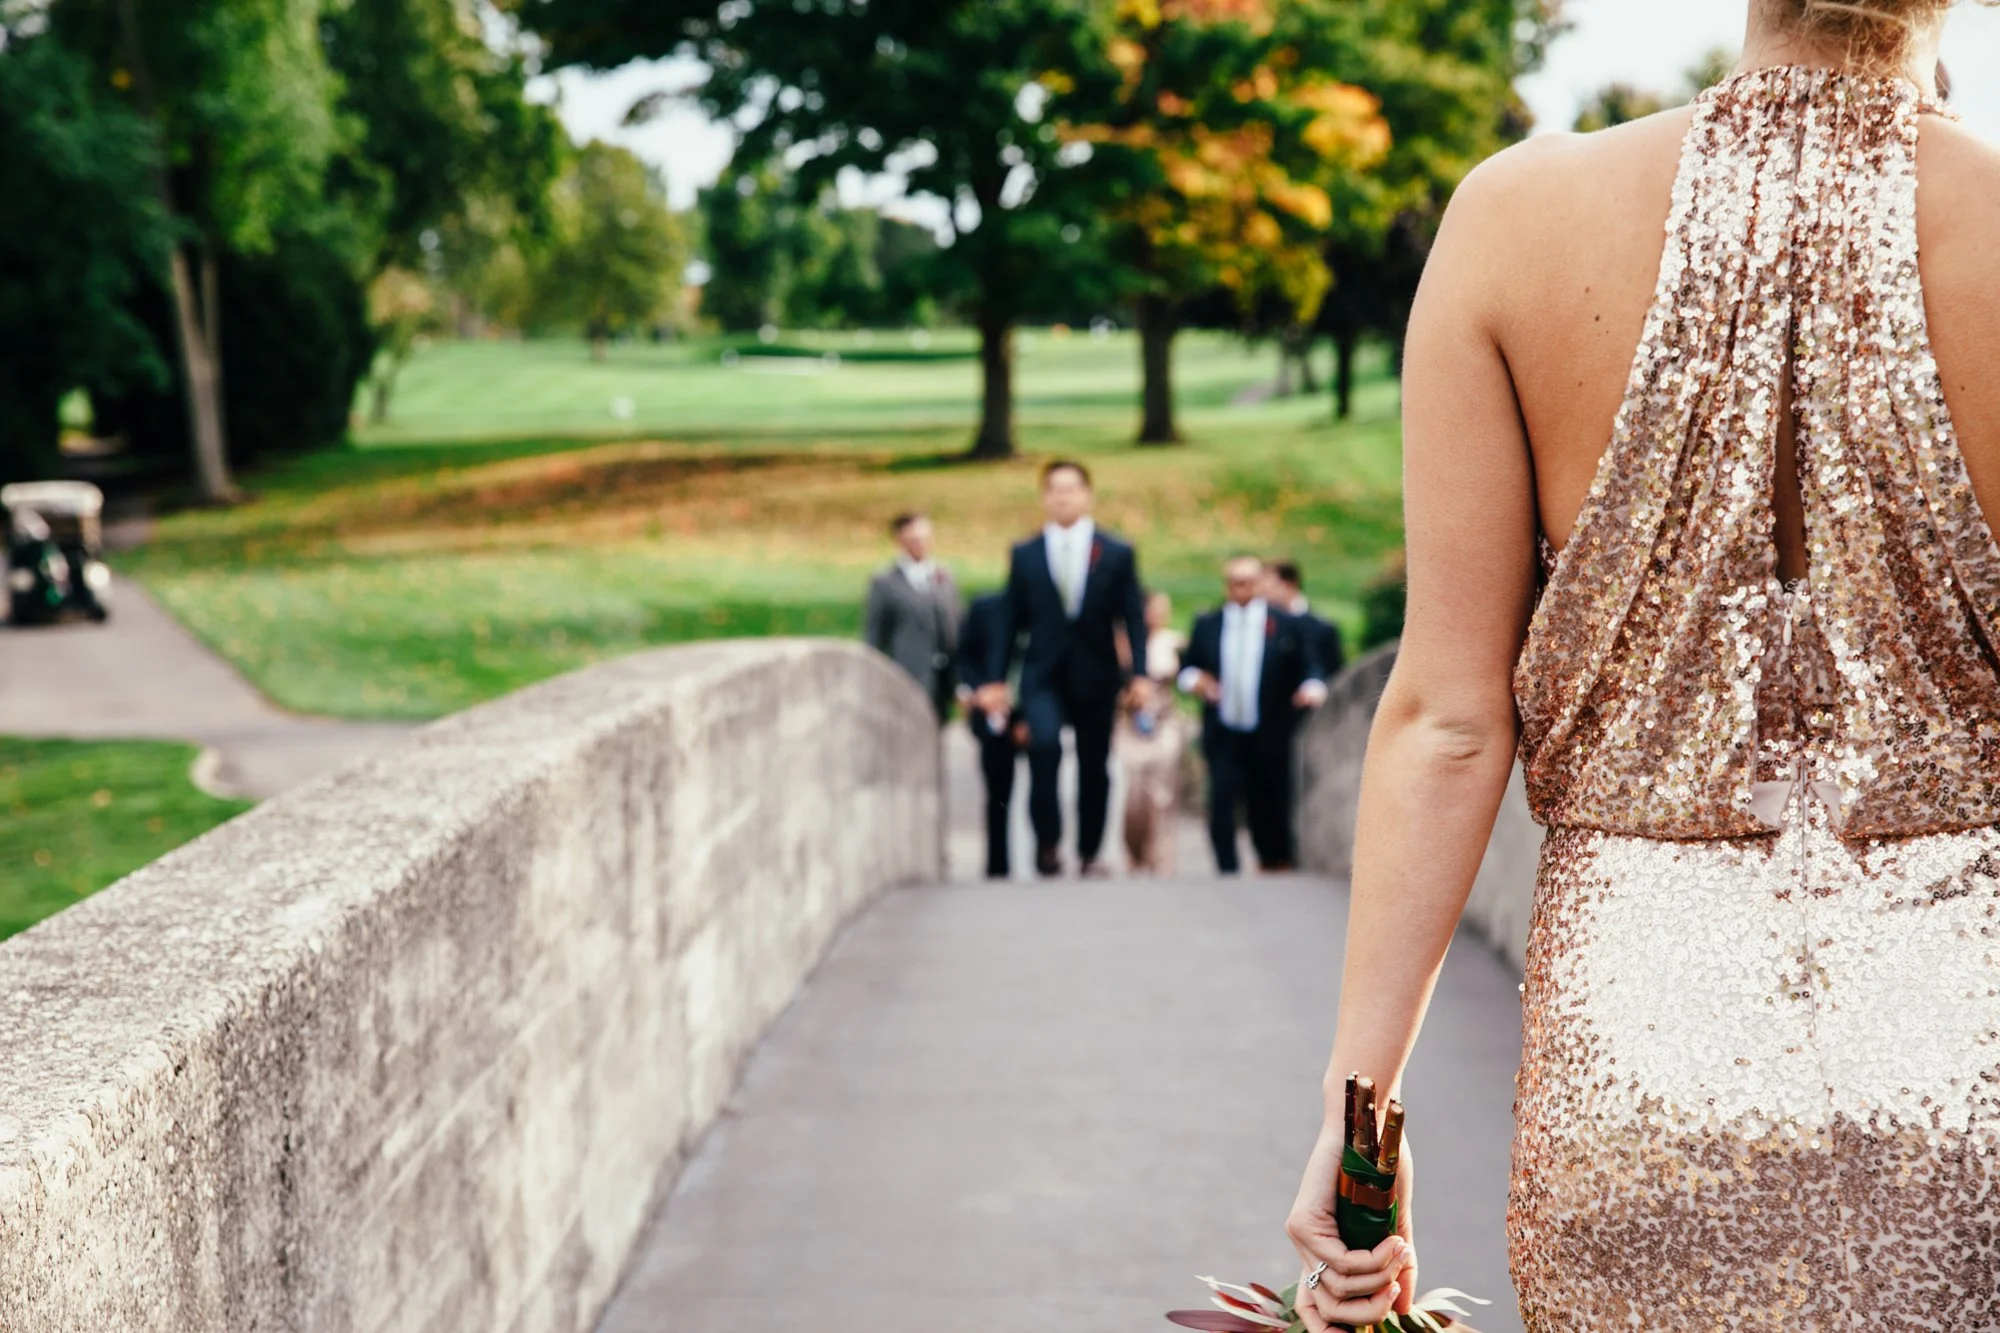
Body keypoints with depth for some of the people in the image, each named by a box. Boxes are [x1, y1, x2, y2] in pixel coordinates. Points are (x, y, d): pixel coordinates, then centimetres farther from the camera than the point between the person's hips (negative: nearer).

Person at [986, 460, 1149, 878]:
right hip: (1043, 675, -1)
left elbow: (1134, 618, 2)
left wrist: (1140, 674, -8)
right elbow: (1010, 620, 8)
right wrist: (995, 678, 2)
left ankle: (1089, 854, 20)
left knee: (1094, 768, 5)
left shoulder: (1117, 554, 5)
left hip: (1096, 675, 1)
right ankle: (1047, 840, -12)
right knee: (1044, 743, -25)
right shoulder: (1024, 555, 7)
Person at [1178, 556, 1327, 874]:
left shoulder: (1286, 625, 2)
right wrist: (1193, 679, -6)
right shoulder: (1206, 625, 10)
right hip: (1223, 736, 1)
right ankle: (1228, 869, -2)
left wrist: (1312, 688, -19)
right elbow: (1187, 665, 16)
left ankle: (1275, 864, 27)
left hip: (1269, 738, -1)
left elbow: (1309, 666, 1)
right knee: (1221, 803, -8)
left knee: (1270, 806, 7)